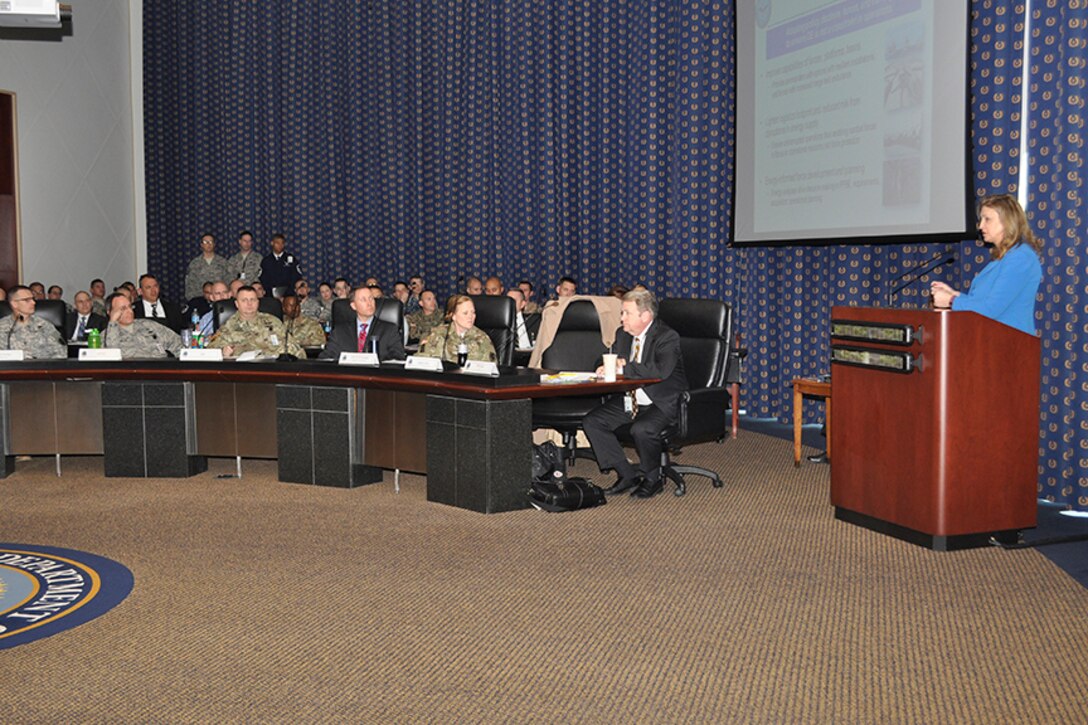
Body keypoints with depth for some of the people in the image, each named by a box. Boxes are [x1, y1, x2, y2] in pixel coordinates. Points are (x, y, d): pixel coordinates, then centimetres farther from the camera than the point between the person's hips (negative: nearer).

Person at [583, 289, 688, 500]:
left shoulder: (667, 337, -15)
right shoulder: (622, 334, 8)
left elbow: (661, 371, -31)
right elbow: (616, 364, 18)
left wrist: (623, 367, -26)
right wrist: (606, 368, -9)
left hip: (661, 403, -8)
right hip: (628, 400, 8)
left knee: (642, 429, -35)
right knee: (591, 422, -9)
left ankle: (652, 479, -6)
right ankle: (627, 475, 1)